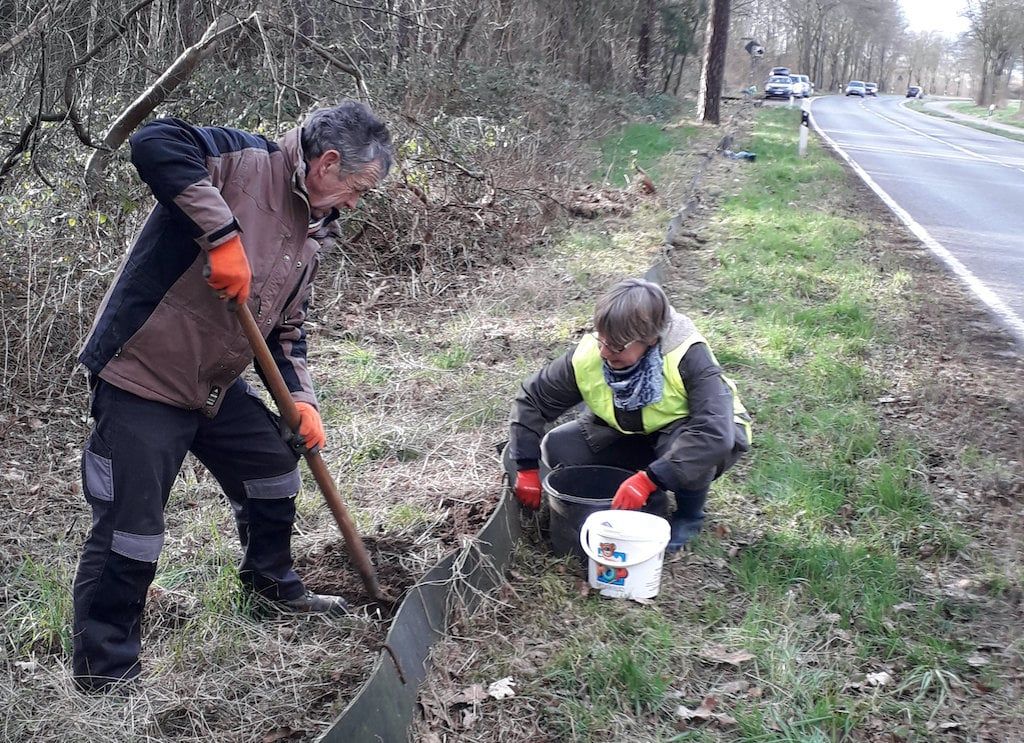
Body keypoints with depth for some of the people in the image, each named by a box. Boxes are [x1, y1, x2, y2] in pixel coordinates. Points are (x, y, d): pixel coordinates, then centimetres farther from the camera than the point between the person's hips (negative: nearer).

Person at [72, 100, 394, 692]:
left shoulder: (311, 236, 10)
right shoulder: (245, 161, -15)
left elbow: (288, 330, 14)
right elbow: (155, 142, -32)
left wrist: (301, 399, -1)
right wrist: (222, 231, -35)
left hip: (218, 384, 9)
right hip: (143, 377, -9)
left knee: (275, 468, 21)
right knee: (131, 531, -5)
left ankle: (273, 583, 46)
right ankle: (106, 674, 12)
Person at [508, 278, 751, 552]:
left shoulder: (688, 357, -36)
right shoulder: (587, 356, -23)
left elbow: (714, 433, -46)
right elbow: (531, 399, -11)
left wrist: (649, 479, -49)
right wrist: (526, 468, -15)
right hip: (627, 435, 4)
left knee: (693, 448, -40)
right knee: (557, 448, -16)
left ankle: (689, 516, -4)